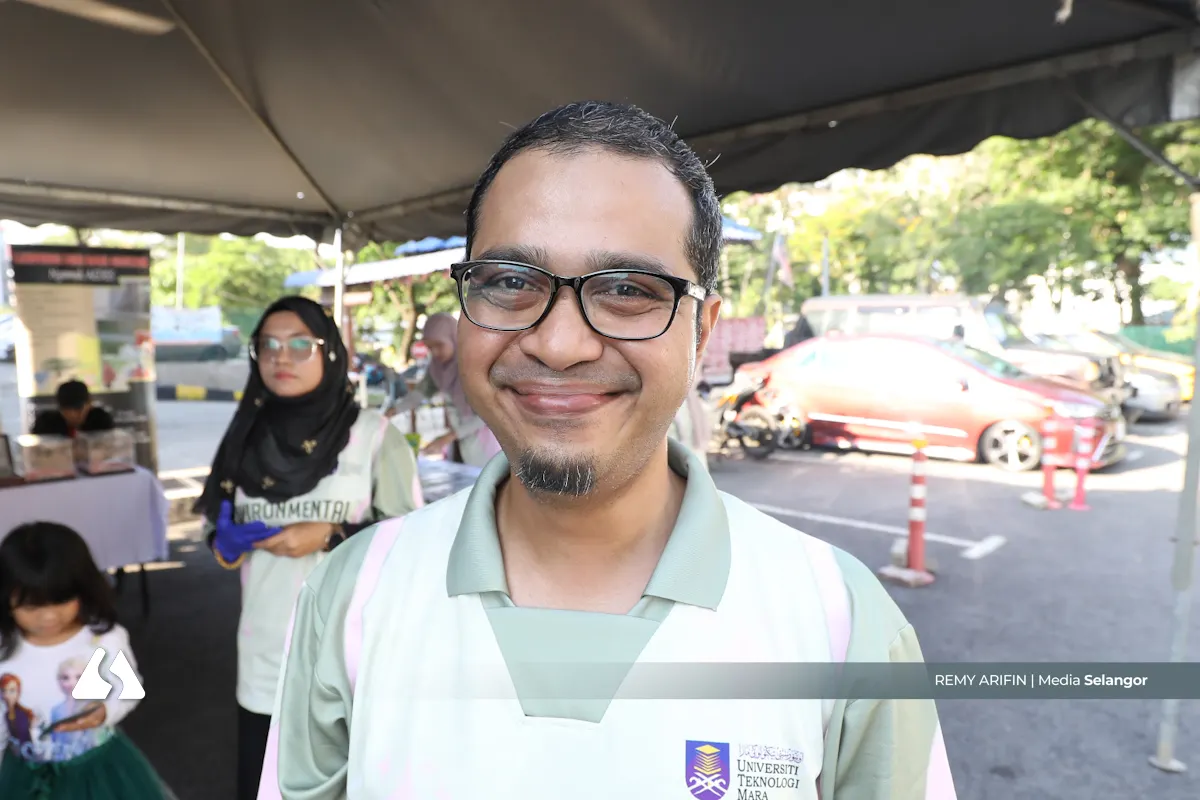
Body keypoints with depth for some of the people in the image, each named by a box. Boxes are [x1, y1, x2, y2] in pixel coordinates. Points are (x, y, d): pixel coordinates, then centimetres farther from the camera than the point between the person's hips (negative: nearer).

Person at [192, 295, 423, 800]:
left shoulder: (373, 435, -9)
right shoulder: (248, 435, 7)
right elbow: (219, 514, 20)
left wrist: (332, 536, -18)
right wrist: (225, 542, -1)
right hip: (267, 649, 4)